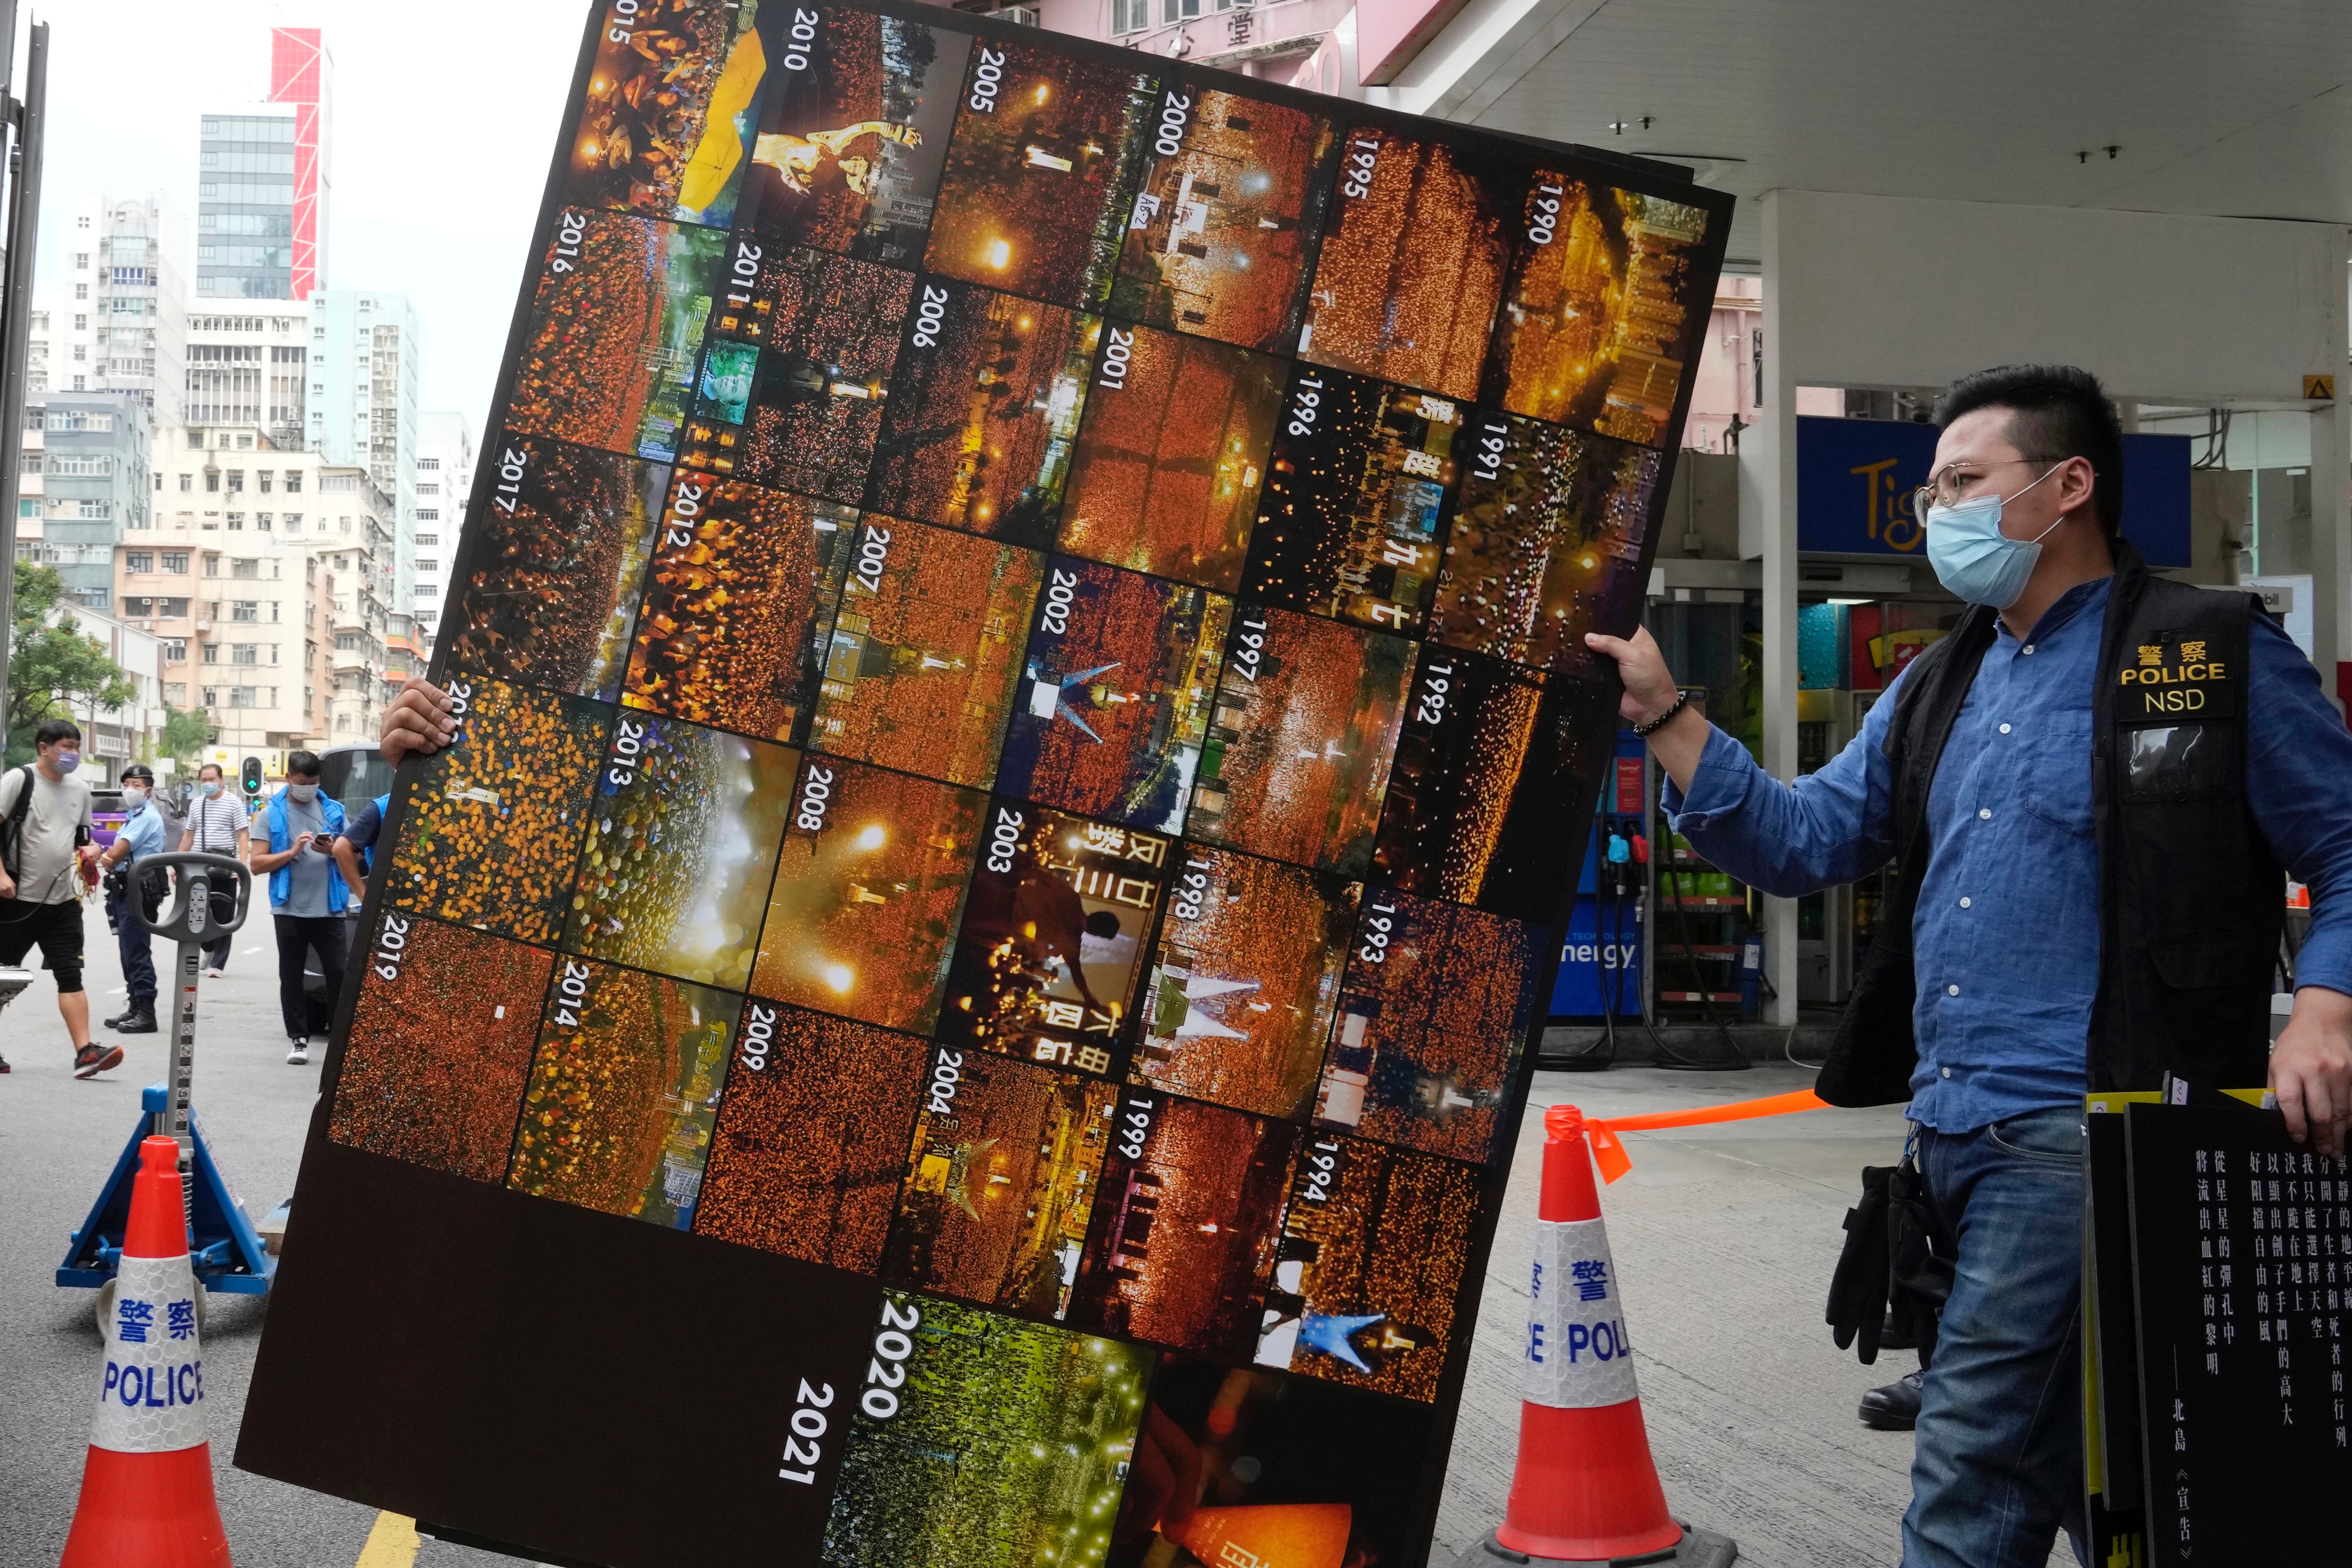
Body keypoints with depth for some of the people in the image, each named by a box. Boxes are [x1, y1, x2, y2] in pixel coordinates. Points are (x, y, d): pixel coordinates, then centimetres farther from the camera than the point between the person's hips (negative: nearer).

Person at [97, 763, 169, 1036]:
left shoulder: (147, 817, -12)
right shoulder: (134, 816, 21)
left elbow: (116, 853, -15)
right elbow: (115, 856, 16)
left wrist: (104, 857, 5)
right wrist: (108, 858, -5)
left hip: (137, 892, -10)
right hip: (124, 890, 10)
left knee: (137, 952, -11)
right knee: (129, 952, 13)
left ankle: (146, 1013, -11)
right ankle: (136, 1007, 20)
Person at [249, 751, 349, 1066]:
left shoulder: (334, 810, 10)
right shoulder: (272, 814, 6)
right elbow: (257, 864, 2)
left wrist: (333, 850, -8)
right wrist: (292, 852, -12)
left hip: (329, 908, 0)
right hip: (290, 908, 0)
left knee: (338, 972, -5)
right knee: (291, 976, 4)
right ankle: (299, 1039, 11)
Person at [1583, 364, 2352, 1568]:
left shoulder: (2217, 657, -1)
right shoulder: (1932, 692, 17)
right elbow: (1800, 840, 11)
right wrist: (1662, 715, 4)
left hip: (2083, 1131, -7)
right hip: (1946, 1130, 7)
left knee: (1970, 1450, -8)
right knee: (2073, 1461, 18)